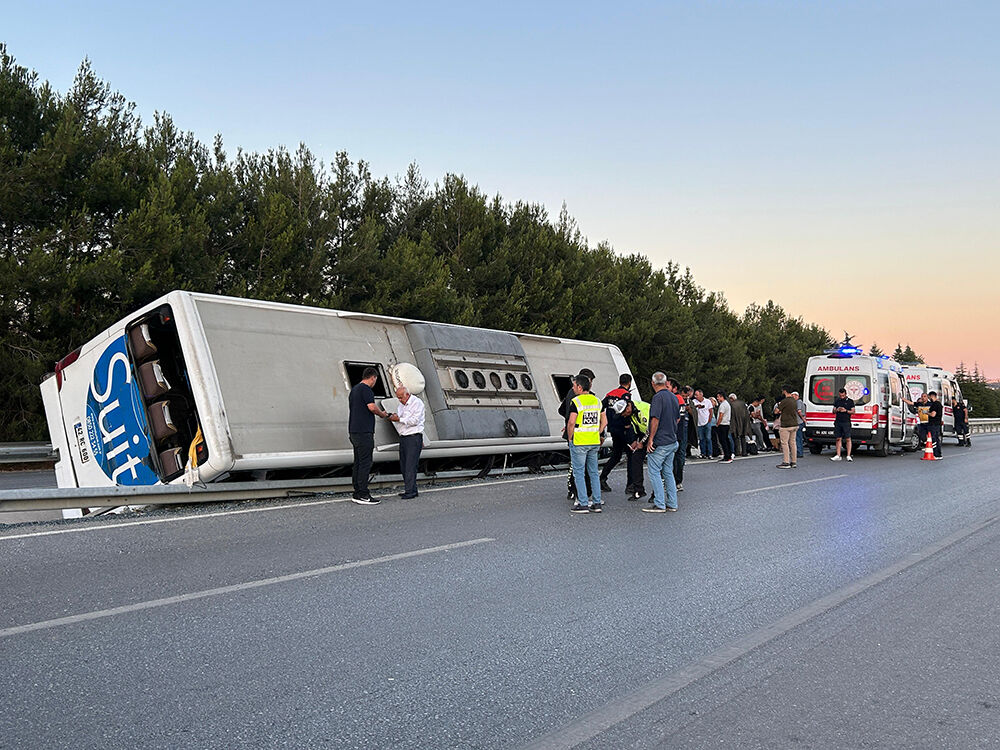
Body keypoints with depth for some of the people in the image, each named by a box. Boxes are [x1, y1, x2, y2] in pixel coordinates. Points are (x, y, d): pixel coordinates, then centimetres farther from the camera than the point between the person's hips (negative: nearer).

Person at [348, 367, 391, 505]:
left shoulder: (354, 389, 19)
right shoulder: (366, 389, -11)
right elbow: (372, 407, -22)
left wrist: (379, 412, 27)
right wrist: (382, 414, -4)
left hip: (354, 431, 10)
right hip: (364, 432, -10)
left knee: (358, 462, 11)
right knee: (365, 463, -8)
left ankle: (357, 493, 13)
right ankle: (363, 495, -8)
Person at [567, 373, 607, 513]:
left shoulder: (576, 401, -11)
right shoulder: (597, 400, 9)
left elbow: (571, 422, -18)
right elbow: (604, 421, 13)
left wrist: (570, 438, -6)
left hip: (579, 442, -6)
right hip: (594, 442, 6)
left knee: (579, 473, 1)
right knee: (594, 472, 12)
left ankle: (583, 504, 0)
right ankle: (596, 503, 14)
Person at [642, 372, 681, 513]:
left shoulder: (658, 397, -15)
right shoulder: (674, 397, 12)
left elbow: (655, 419, -20)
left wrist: (651, 439, -16)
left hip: (660, 443, -8)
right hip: (672, 441, 8)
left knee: (654, 472, -2)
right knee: (668, 472, 14)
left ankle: (660, 504, -3)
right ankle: (672, 503, 16)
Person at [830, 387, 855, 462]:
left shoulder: (850, 401, 4)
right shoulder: (837, 401, 14)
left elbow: (853, 412, 2)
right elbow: (833, 411, 16)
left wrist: (846, 410, -14)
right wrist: (837, 410, -6)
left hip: (846, 422, -3)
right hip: (838, 422, 3)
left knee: (848, 439, -5)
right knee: (838, 439, 5)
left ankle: (848, 456, -3)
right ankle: (838, 456, 8)